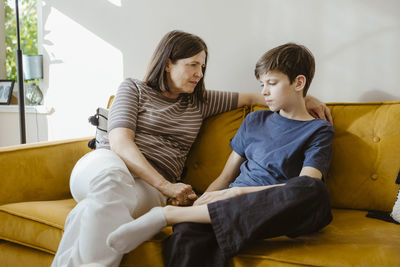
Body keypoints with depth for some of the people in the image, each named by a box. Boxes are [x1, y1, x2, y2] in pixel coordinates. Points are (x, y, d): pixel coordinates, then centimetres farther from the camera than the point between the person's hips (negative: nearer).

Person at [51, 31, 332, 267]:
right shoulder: (134, 89, 10)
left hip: (149, 188, 2)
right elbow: (120, 143, -4)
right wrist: (166, 186, -15)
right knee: (112, 177, -42)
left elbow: (251, 97, 26)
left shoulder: (199, 102, 23)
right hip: (102, 165, -2)